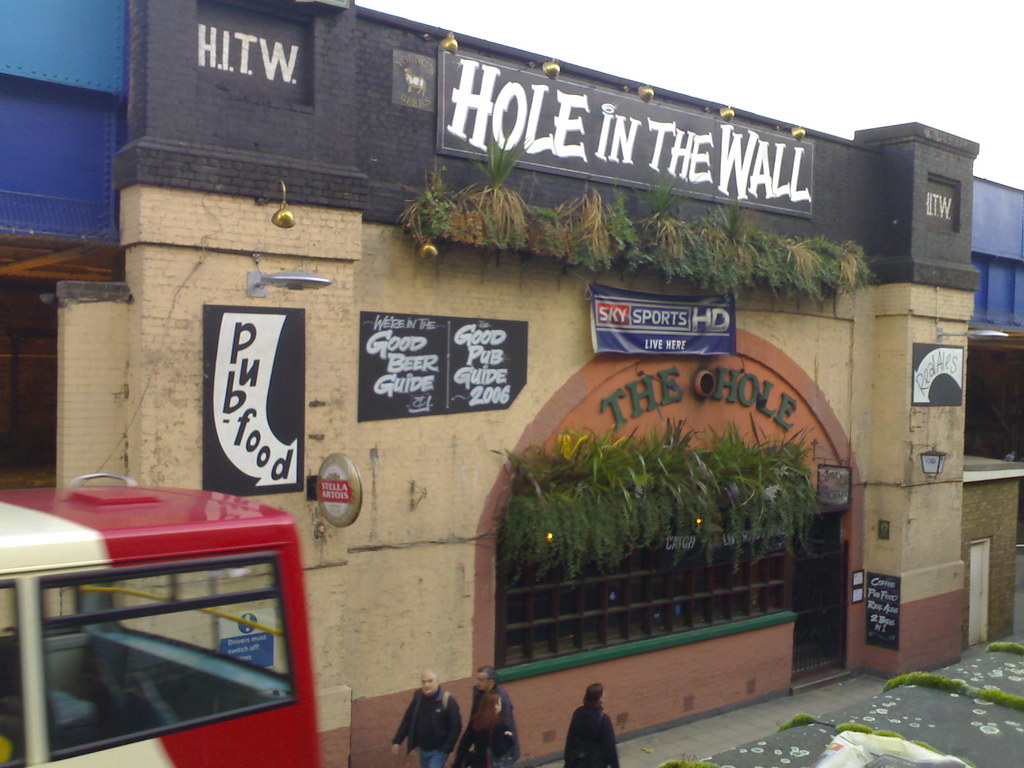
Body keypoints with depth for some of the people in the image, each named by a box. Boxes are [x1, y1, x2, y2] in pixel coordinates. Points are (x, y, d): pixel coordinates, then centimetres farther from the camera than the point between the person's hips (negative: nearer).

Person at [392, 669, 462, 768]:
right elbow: (407, 720, 6)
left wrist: (447, 749, -19)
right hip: (423, 748, 6)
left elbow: (455, 726, -16)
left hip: (438, 750, -6)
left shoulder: (447, 700, -19)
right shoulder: (418, 697, -3)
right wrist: (397, 741, 4)